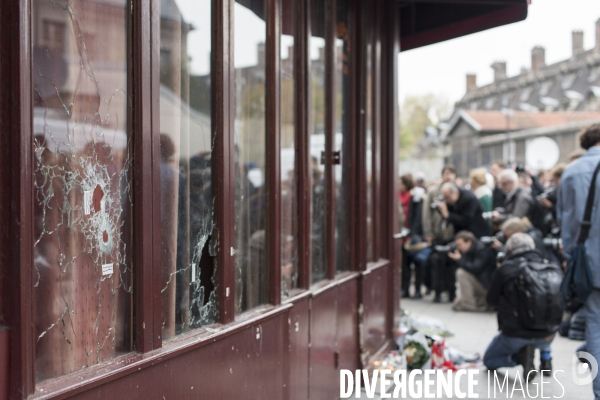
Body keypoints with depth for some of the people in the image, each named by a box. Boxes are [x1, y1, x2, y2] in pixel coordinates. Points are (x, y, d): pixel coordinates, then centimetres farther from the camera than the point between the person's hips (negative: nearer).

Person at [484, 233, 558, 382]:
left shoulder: (505, 269, -11)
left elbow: (492, 300, 0)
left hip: (515, 334, -4)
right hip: (546, 336, 4)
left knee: (488, 360, 23)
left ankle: (521, 356, -7)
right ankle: (546, 359, 22)